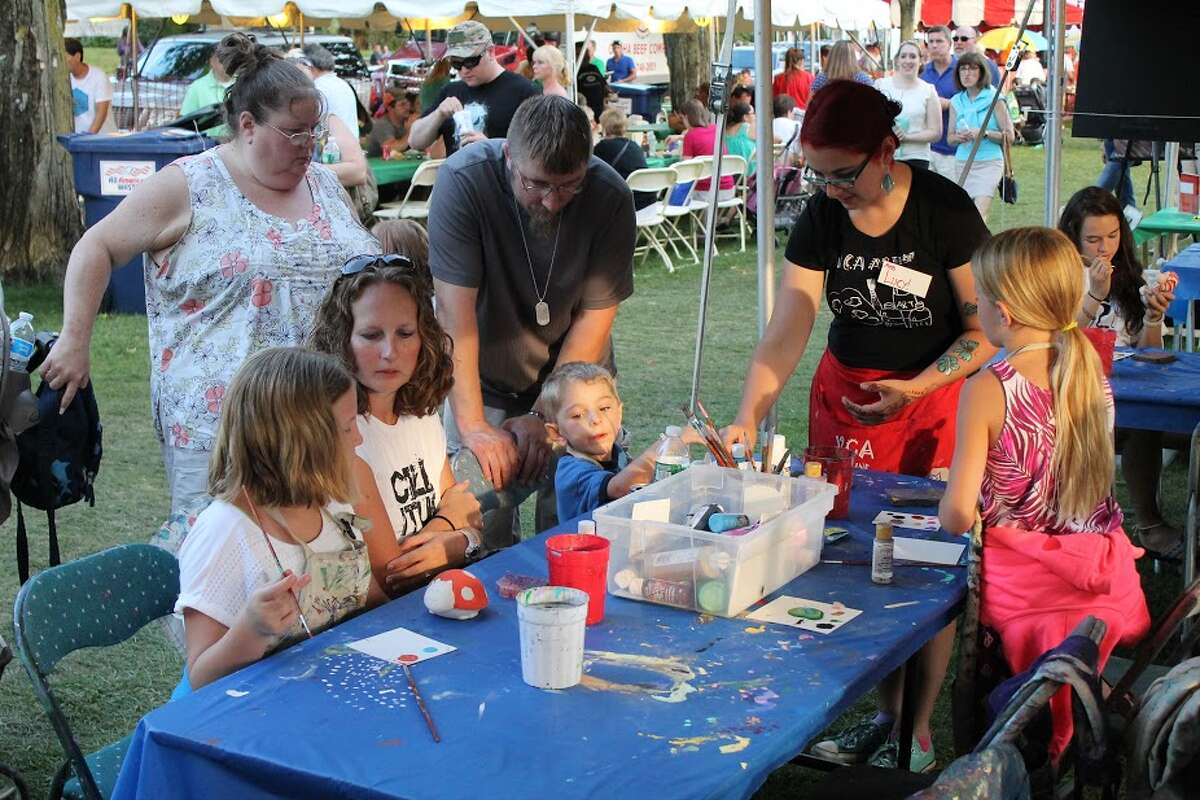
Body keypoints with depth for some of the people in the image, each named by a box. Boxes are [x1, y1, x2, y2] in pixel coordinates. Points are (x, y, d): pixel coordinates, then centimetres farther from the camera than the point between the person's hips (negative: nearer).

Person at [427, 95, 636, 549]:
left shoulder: (610, 196, -18)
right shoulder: (464, 181, -23)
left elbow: (596, 313, -14)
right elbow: (455, 311, -25)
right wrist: (472, 424, -30)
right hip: (483, 383, -1)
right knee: (482, 538, -5)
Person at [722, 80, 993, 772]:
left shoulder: (945, 210, -15)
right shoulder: (821, 219, -6)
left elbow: (985, 332, -9)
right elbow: (785, 336, -10)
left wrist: (913, 389, -21)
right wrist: (748, 418, -22)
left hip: (935, 397, -3)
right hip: (846, 397, 3)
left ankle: (921, 727, 14)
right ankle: (885, 713, 23)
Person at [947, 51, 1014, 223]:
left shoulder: (993, 98, -3)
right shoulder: (956, 102, 10)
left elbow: (1009, 136, -4)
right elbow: (949, 138, 13)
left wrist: (984, 133, -18)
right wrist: (959, 137, -9)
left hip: (989, 163, -5)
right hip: (963, 162, 5)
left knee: (978, 215, -17)